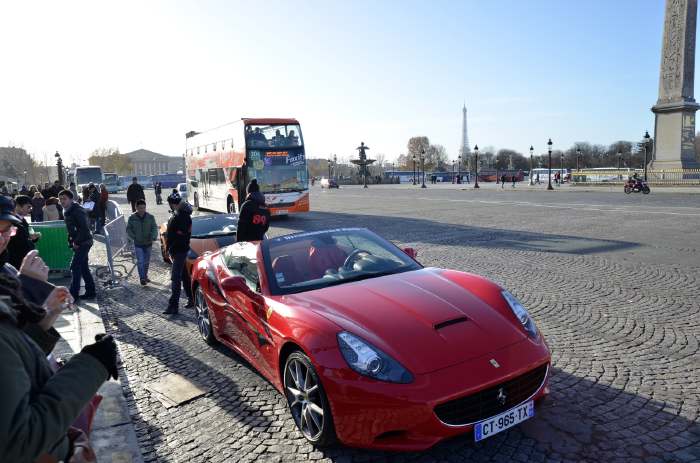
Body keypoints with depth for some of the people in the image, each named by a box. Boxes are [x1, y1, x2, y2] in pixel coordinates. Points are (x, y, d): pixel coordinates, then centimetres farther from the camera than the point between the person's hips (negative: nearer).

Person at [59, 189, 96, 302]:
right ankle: (90, 292, 20)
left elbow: (84, 228, -24)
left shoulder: (77, 210, -18)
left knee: (75, 266, -8)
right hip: (78, 243, 10)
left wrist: (77, 242, -19)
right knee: (84, 267, 13)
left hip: (83, 242, -10)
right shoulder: (66, 211, 11)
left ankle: (73, 294, -2)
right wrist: (71, 240, 11)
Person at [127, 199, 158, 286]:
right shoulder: (132, 218, -6)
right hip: (138, 244, -2)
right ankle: (142, 278, -2)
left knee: (146, 261, 14)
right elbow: (128, 229, 2)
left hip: (148, 243, 2)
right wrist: (133, 237, -11)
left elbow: (154, 228, -4)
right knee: (140, 261, -8)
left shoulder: (150, 217, -5)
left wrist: (154, 237, -20)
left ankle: (145, 276, 30)